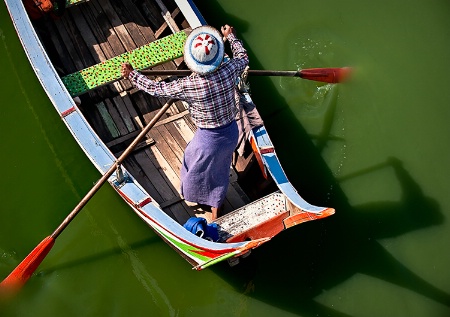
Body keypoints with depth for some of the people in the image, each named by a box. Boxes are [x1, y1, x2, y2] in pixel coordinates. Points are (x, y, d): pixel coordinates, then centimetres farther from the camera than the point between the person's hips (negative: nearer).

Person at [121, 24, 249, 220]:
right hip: (232, 132, 4)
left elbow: (156, 89, -15)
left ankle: (192, 194, 57)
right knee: (220, 167, 29)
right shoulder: (229, 71, -19)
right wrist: (231, 36, 20)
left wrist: (131, 74, -2)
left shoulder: (188, 86, -29)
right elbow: (243, 58, 5)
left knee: (196, 165, 28)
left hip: (208, 139, -4)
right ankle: (216, 206, 50)